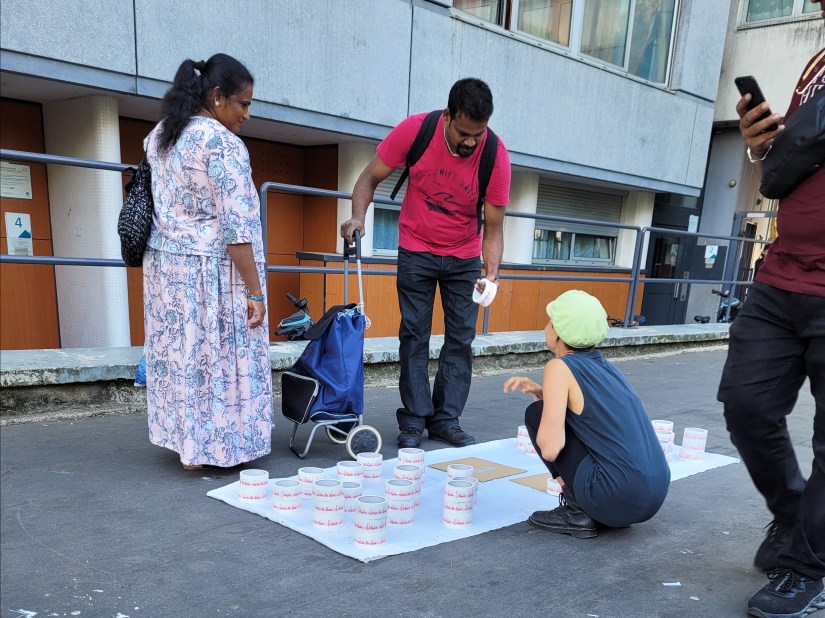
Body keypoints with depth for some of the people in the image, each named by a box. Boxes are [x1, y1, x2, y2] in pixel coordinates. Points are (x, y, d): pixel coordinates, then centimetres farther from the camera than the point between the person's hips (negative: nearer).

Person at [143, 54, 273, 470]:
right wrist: (254, 291, -17)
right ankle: (215, 449, 11)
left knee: (180, 352, 13)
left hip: (163, 264, 8)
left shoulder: (158, 136, 13)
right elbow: (236, 226, -19)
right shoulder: (223, 143, -14)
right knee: (217, 356, 1)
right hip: (209, 270, -8)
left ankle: (184, 443, 24)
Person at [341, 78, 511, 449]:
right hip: (416, 251, -1)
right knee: (415, 335, -1)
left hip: (464, 257, 2)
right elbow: (370, 178, -10)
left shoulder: (496, 157, -19)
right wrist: (359, 216, -29)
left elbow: (493, 228, -14)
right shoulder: (415, 129, -21)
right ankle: (413, 421, 6)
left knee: (461, 338, 2)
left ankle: (446, 420, 12)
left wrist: (492, 273, -30)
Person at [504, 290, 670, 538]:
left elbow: (550, 448, -16)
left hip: (619, 501, -8)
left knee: (536, 413, 3)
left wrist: (539, 399, 4)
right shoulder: (606, 367, 13)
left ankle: (578, 513, 3)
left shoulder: (560, 368, -9)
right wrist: (540, 391, 15)